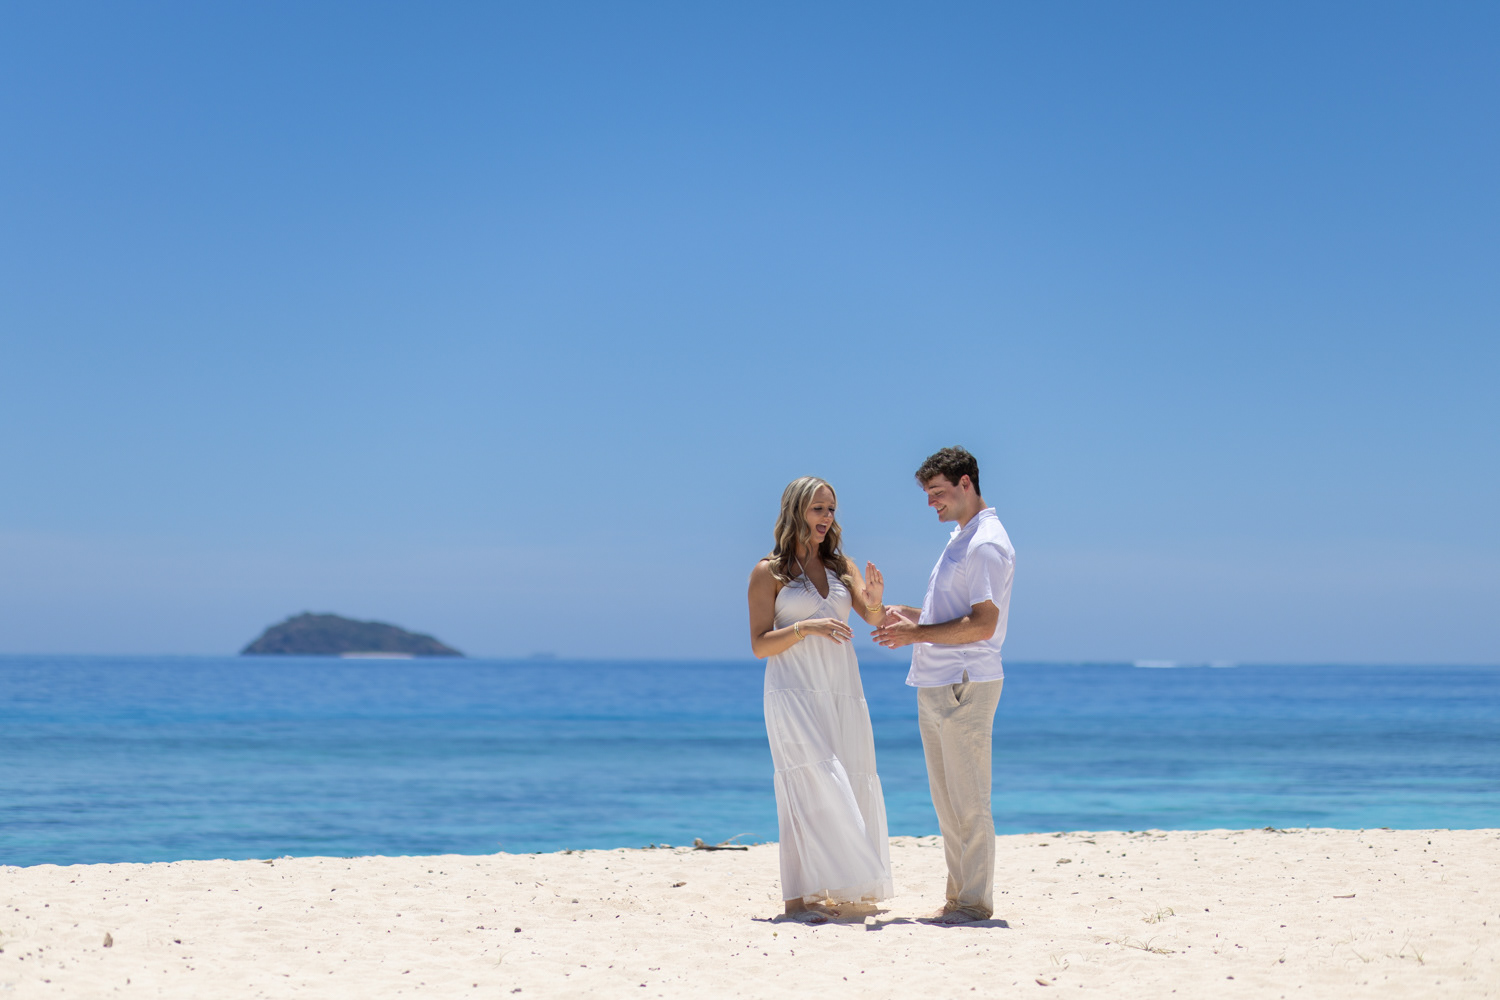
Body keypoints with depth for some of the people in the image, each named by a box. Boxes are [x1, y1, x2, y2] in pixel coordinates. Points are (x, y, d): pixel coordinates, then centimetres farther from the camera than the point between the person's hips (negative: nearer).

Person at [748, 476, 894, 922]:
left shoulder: (842, 566, 10)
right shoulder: (769, 572, -2)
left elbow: (873, 618, -1)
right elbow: (759, 644, -5)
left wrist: (875, 599, -24)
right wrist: (804, 627, -20)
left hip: (844, 692, 5)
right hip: (795, 693, -5)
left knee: (848, 789, 5)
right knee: (811, 785, -12)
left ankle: (827, 888, 14)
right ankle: (797, 897, -11)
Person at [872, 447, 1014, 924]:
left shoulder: (987, 543, -13)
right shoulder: (960, 538, 19)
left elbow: (982, 625, -20)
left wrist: (915, 634, -18)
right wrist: (909, 615, 11)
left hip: (964, 687, -10)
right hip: (935, 686, 10)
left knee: (968, 799, -5)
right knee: (946, 799, 12)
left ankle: (975, 900, 0)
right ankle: (958, 895, 17)